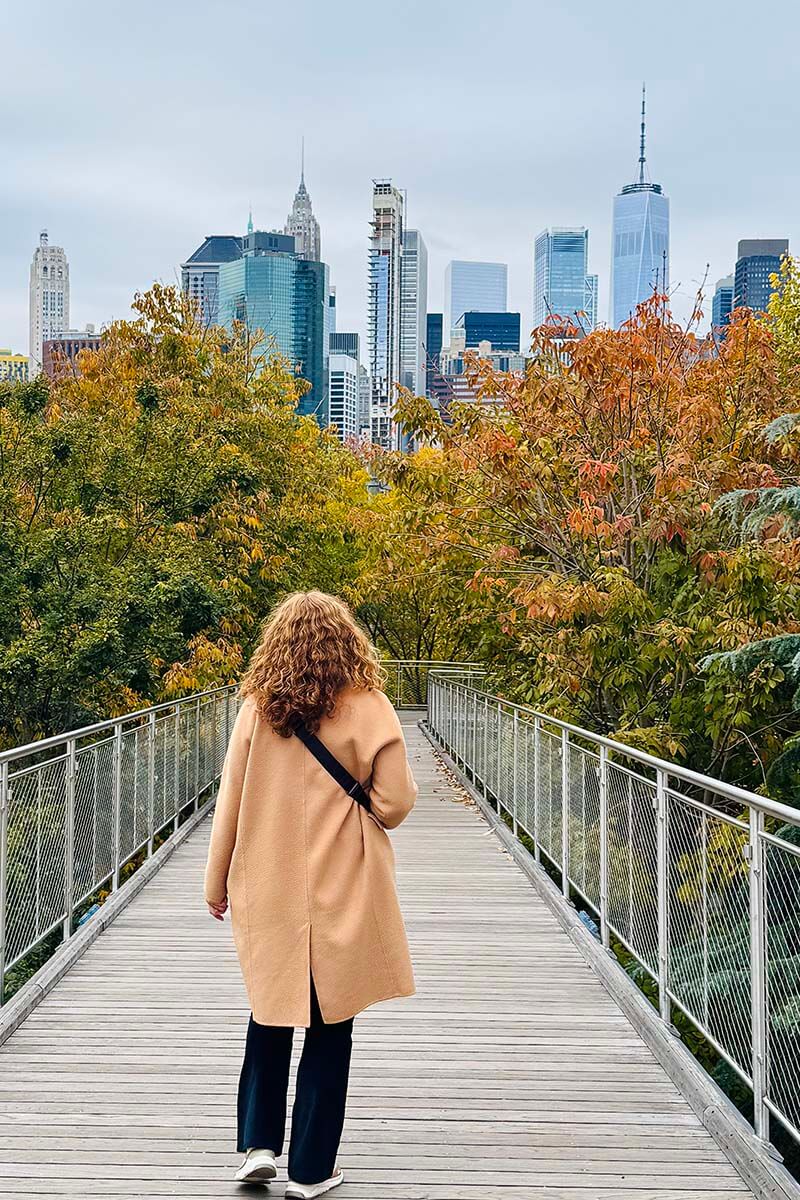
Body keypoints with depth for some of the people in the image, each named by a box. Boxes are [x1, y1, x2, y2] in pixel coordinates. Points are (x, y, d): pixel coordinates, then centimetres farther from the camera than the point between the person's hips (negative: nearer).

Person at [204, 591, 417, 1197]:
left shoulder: (257, 707, -3)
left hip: (266, 889, 2)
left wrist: (218, 884, 10)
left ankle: (259, 1144, 15)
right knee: (330, 1027, 9)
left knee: (271, 1014, 20)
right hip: (342, 893, -2)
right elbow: (396, 803, -10)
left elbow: (231, 799, 0)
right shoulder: (367, 708, -9)